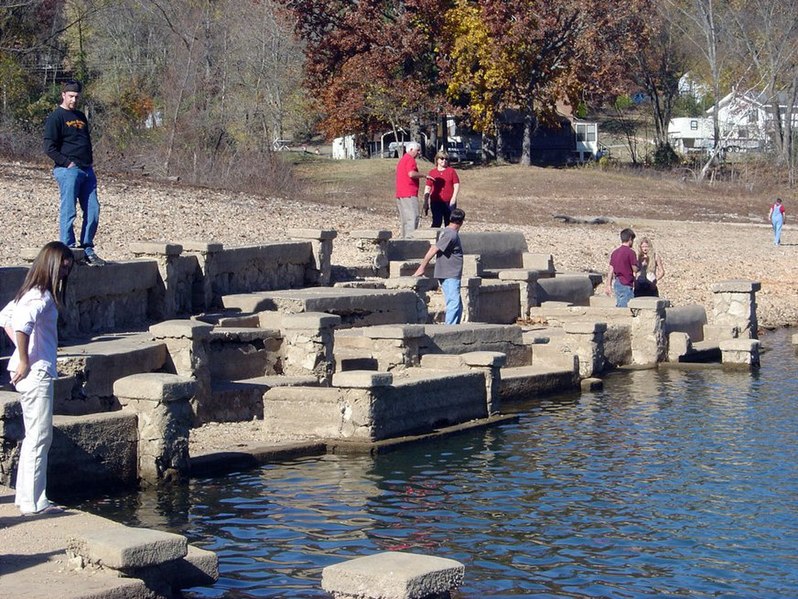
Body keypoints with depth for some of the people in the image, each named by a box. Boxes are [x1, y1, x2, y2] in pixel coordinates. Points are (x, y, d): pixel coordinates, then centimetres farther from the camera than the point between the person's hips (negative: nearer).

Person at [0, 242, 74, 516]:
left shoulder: (31, 293, 12)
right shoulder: (41, 298, -17)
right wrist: (24, 361, -22)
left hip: (33, 372, 10)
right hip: (37, 373, -10)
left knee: (34, 438, 16)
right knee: (39, 438, -5)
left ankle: (25, 496, 22)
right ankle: (34, 502, -2)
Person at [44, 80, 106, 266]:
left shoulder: (81, 117, 21)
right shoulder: (56, 118, -3)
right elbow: (49, 148, -9)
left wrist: (90, 161, 13)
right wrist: (68, 163, -13)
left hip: (87, 170, 7)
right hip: (68, 171, -7)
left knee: (93, 211, 3)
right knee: (68, 212, -6)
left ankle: (87, 250, 10)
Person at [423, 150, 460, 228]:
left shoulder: (451, 171, 4)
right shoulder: (432, 172, 8)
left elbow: (457, 185, 1)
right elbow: (428, 188, 9)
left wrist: (453, 199, -10)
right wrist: (426, 202, 3)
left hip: (449, 203, 0)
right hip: (436, 202, 0)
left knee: (449, 223, 5)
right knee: (436, 223, -7)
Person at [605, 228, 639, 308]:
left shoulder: (615, 252, 10)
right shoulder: (630, 252, -12)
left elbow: (611, 271, 10)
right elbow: (635, 269, -9)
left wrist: (609, 286, 12)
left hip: (616, 283, 8)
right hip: (626, 285, -8)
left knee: (619, 306, 12)